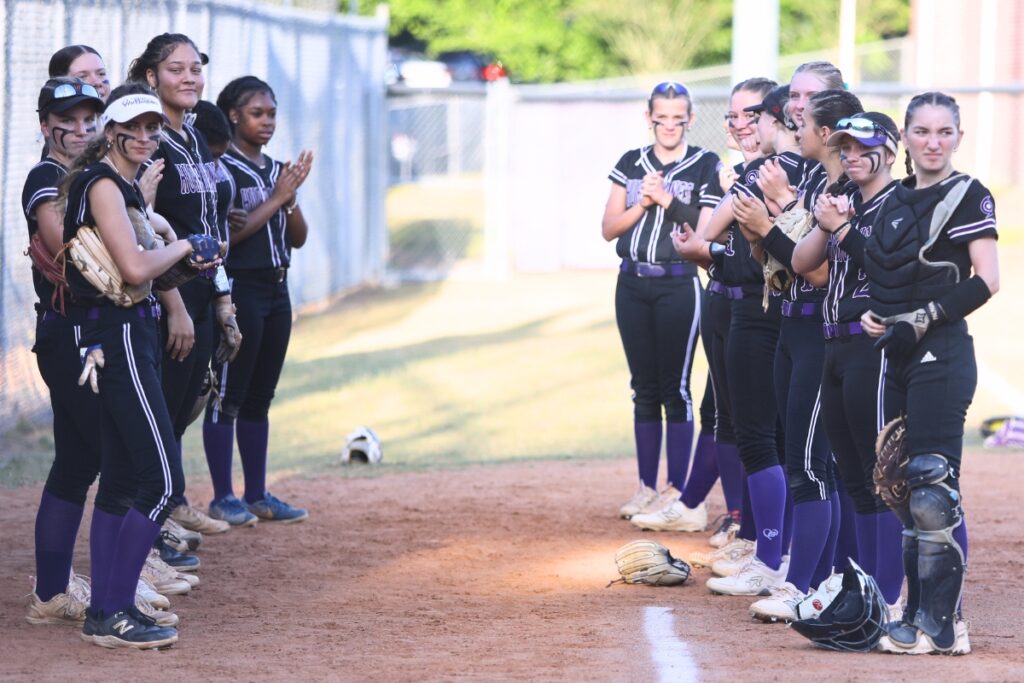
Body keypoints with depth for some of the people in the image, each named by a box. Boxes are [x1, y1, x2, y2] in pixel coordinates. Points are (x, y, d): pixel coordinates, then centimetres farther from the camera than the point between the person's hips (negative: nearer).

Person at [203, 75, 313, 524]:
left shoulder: (276, 170, 14)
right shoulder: (222, 169, -9)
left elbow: (298, 238, 13)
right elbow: (228, 234, -18)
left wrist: (291, 196, -6)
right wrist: (277, 197, -16)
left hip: (275, 290, 8)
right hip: (238, 289, -8)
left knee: (260, 398, 12)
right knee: (227, 397, -5)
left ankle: (257, 495, 17)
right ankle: (223, 499, -1)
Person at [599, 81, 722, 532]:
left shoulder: (706, 166, -2)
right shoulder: (630, 164, 9)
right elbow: (609, 229, 5)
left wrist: (669, 201, -17)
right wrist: (643, 203, -10)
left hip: (679, 286, -4)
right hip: (632, 285, 5)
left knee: (675, 388, -6)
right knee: (644, 388, 9)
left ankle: (679, 496, -6)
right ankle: (647, 489, 15)